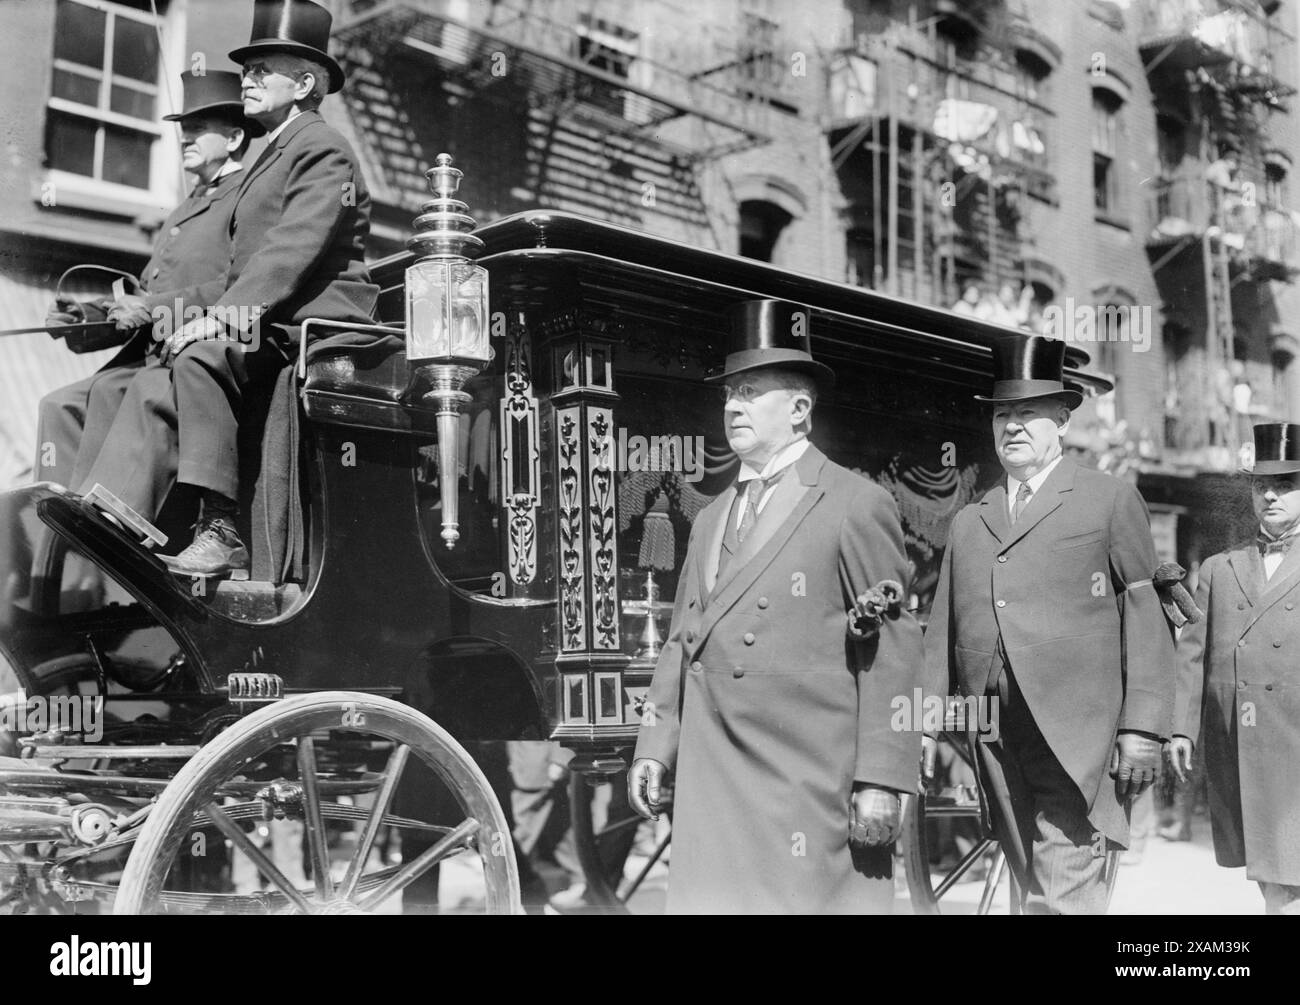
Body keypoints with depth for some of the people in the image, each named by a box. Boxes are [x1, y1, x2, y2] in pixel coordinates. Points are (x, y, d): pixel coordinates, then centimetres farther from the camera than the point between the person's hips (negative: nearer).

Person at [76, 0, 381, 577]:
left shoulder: (320, 149, -3)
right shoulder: (272, 157, 27)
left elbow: (294, 252, -18)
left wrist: (218, 316, -26)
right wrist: (156, 308, 13)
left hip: (317, 329, -9)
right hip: (264, 326, 9)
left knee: (199, 356, -30)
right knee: (155, 384, -7)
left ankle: (221, 530, -30)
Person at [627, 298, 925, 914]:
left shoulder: (856, 506, -2)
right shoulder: (710, 519, 19)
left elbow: (893, 652, -7)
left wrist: (882, 782, -12)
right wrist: (653, 747, 9)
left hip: (813, 793, -5)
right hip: (713, 792, 6)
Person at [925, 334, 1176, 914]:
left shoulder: (1111, 502, 7)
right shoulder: (968, 523, 19)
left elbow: (1146, 620, 1)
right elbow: (942, 634, 16)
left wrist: (1142, 728, -8)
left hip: (1076, 740, -4)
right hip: (995, 740, 4)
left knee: (1063, 899, -12)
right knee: (1033, 892, 9)